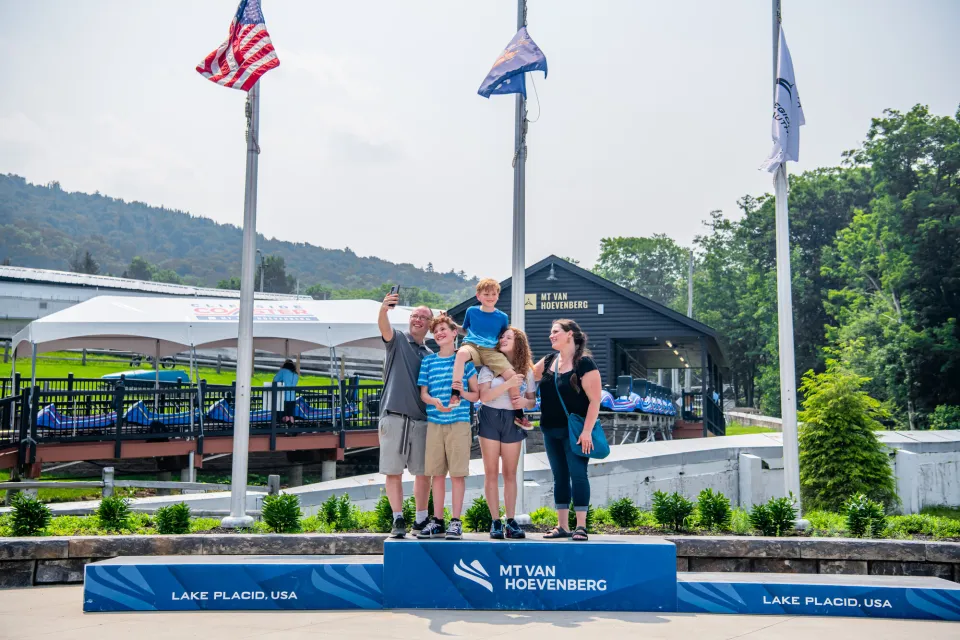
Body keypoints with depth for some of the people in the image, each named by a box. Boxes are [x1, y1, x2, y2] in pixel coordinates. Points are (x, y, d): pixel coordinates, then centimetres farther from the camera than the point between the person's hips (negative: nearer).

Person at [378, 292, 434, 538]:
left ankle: (421, 520, 17)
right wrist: (384, 309, -40)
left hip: (421, 420, 4)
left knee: (423, 472, 5)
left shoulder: (431, 356, 17)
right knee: (393, 471, -1)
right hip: (393, 417, -3)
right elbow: (384, 327, -18)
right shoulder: (398, 340, 5)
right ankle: (398, 520, 7)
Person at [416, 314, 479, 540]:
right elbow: (423, 393, 9)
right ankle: (437, 521, 13)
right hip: (434, 423, 3)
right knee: (437, 473, 6)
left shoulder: (464, 359, 6)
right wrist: (435, 402, -12)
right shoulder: (428, 361, 12)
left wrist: (461, 394, -14)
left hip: (459, 422, -2)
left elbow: (476, 394, 6)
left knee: (457, 473, -4)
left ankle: (456, 522, 2)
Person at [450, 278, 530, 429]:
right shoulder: (471, 311, 11)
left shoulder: (502, 317, 11)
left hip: (491, 351, 1)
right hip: (472, 346, -1)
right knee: (462, 353, -39)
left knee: (511, 374, -20)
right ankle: (455, 393, -43)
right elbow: (464, 329, 28)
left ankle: (518, 414, -6)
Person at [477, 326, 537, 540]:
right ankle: (496, 522, 4)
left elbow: (532, 400, 11)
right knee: (491, 472, 0)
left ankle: (511, 521, 9)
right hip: (490, 418, -2)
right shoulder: (490, 366, -1)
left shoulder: (527, 371, 7)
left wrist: (525, 402, -12)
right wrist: (508, 383, -22)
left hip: (513, 421, 2)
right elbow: (484, 395, -13)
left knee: (510, 473, 4)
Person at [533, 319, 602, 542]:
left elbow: (595, 400, -15)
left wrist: (587, 431, -20)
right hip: (551, 431, 7)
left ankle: (581, 526, -1)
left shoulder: (584, 363, -11)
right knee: (560, 476, 10)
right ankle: (561, 526, 15)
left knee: (577, 474, -7)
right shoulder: (548, 361, 9)